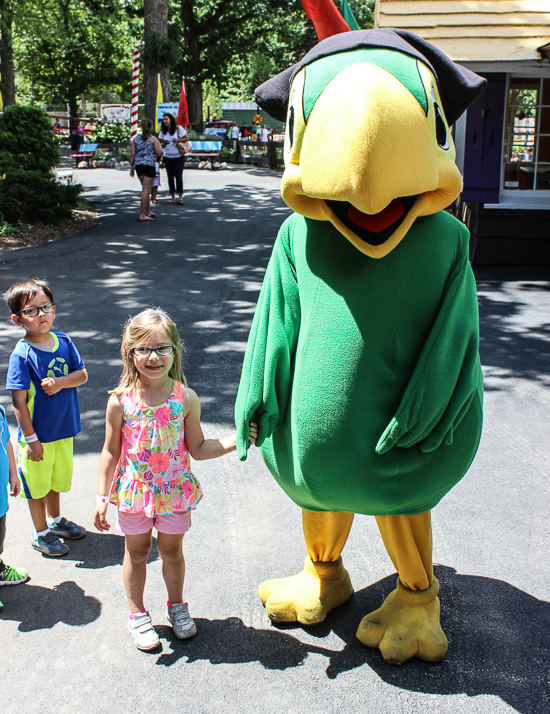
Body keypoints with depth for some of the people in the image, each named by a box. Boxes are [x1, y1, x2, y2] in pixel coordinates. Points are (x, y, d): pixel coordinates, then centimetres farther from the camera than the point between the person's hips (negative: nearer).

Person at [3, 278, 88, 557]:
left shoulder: (64, 342, -5)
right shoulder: (21, 355, -21)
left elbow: (82, 374, 0)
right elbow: (19, 400, -19)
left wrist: (61, 382, -21)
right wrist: (31, 439, -18)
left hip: (64, 429, 5)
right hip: (37, 435, -5)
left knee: (57, 479, 25)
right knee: (37, 485, 13)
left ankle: (55, 520, 47)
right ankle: (41, 533, 33)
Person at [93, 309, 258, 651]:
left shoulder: (186, 398, -11)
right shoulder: (121, 400, -13)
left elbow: (198, 448, -3)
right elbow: (111, 453, -5)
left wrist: (235, 440, -14)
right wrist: (102, 498, -5)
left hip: (174, 491, 1)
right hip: (134, 492, 0)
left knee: (171, 550, 17)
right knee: (137, 552, 15)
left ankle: (177, 605, 41)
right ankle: (137, 613, 36)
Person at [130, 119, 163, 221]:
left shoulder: (136, 138, 8)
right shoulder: (153, 139, -6)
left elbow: (132, 154, 6)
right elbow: (160, 153, -8)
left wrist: (132, 167, 12)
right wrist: (159, 145, 11)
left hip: (138, 165, 5)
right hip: (149, 165, -5)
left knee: (146, 189, 19)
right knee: (146, 190, -3)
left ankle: (148, 212, 27)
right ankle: (142, 215, -5)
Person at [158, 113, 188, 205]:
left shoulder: (178, 128, -4)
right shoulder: (163, 131, 7)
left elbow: (187, 138, -1)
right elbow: (160, 143, 11)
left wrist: (178, 140, -18)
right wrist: (164, 143, -12)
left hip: (179, 157, -4)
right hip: (168, 157, 4)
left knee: (178, 176, -10)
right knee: (170, 176, 5)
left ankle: (180, 197, -9)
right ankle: (173, 196, 13)